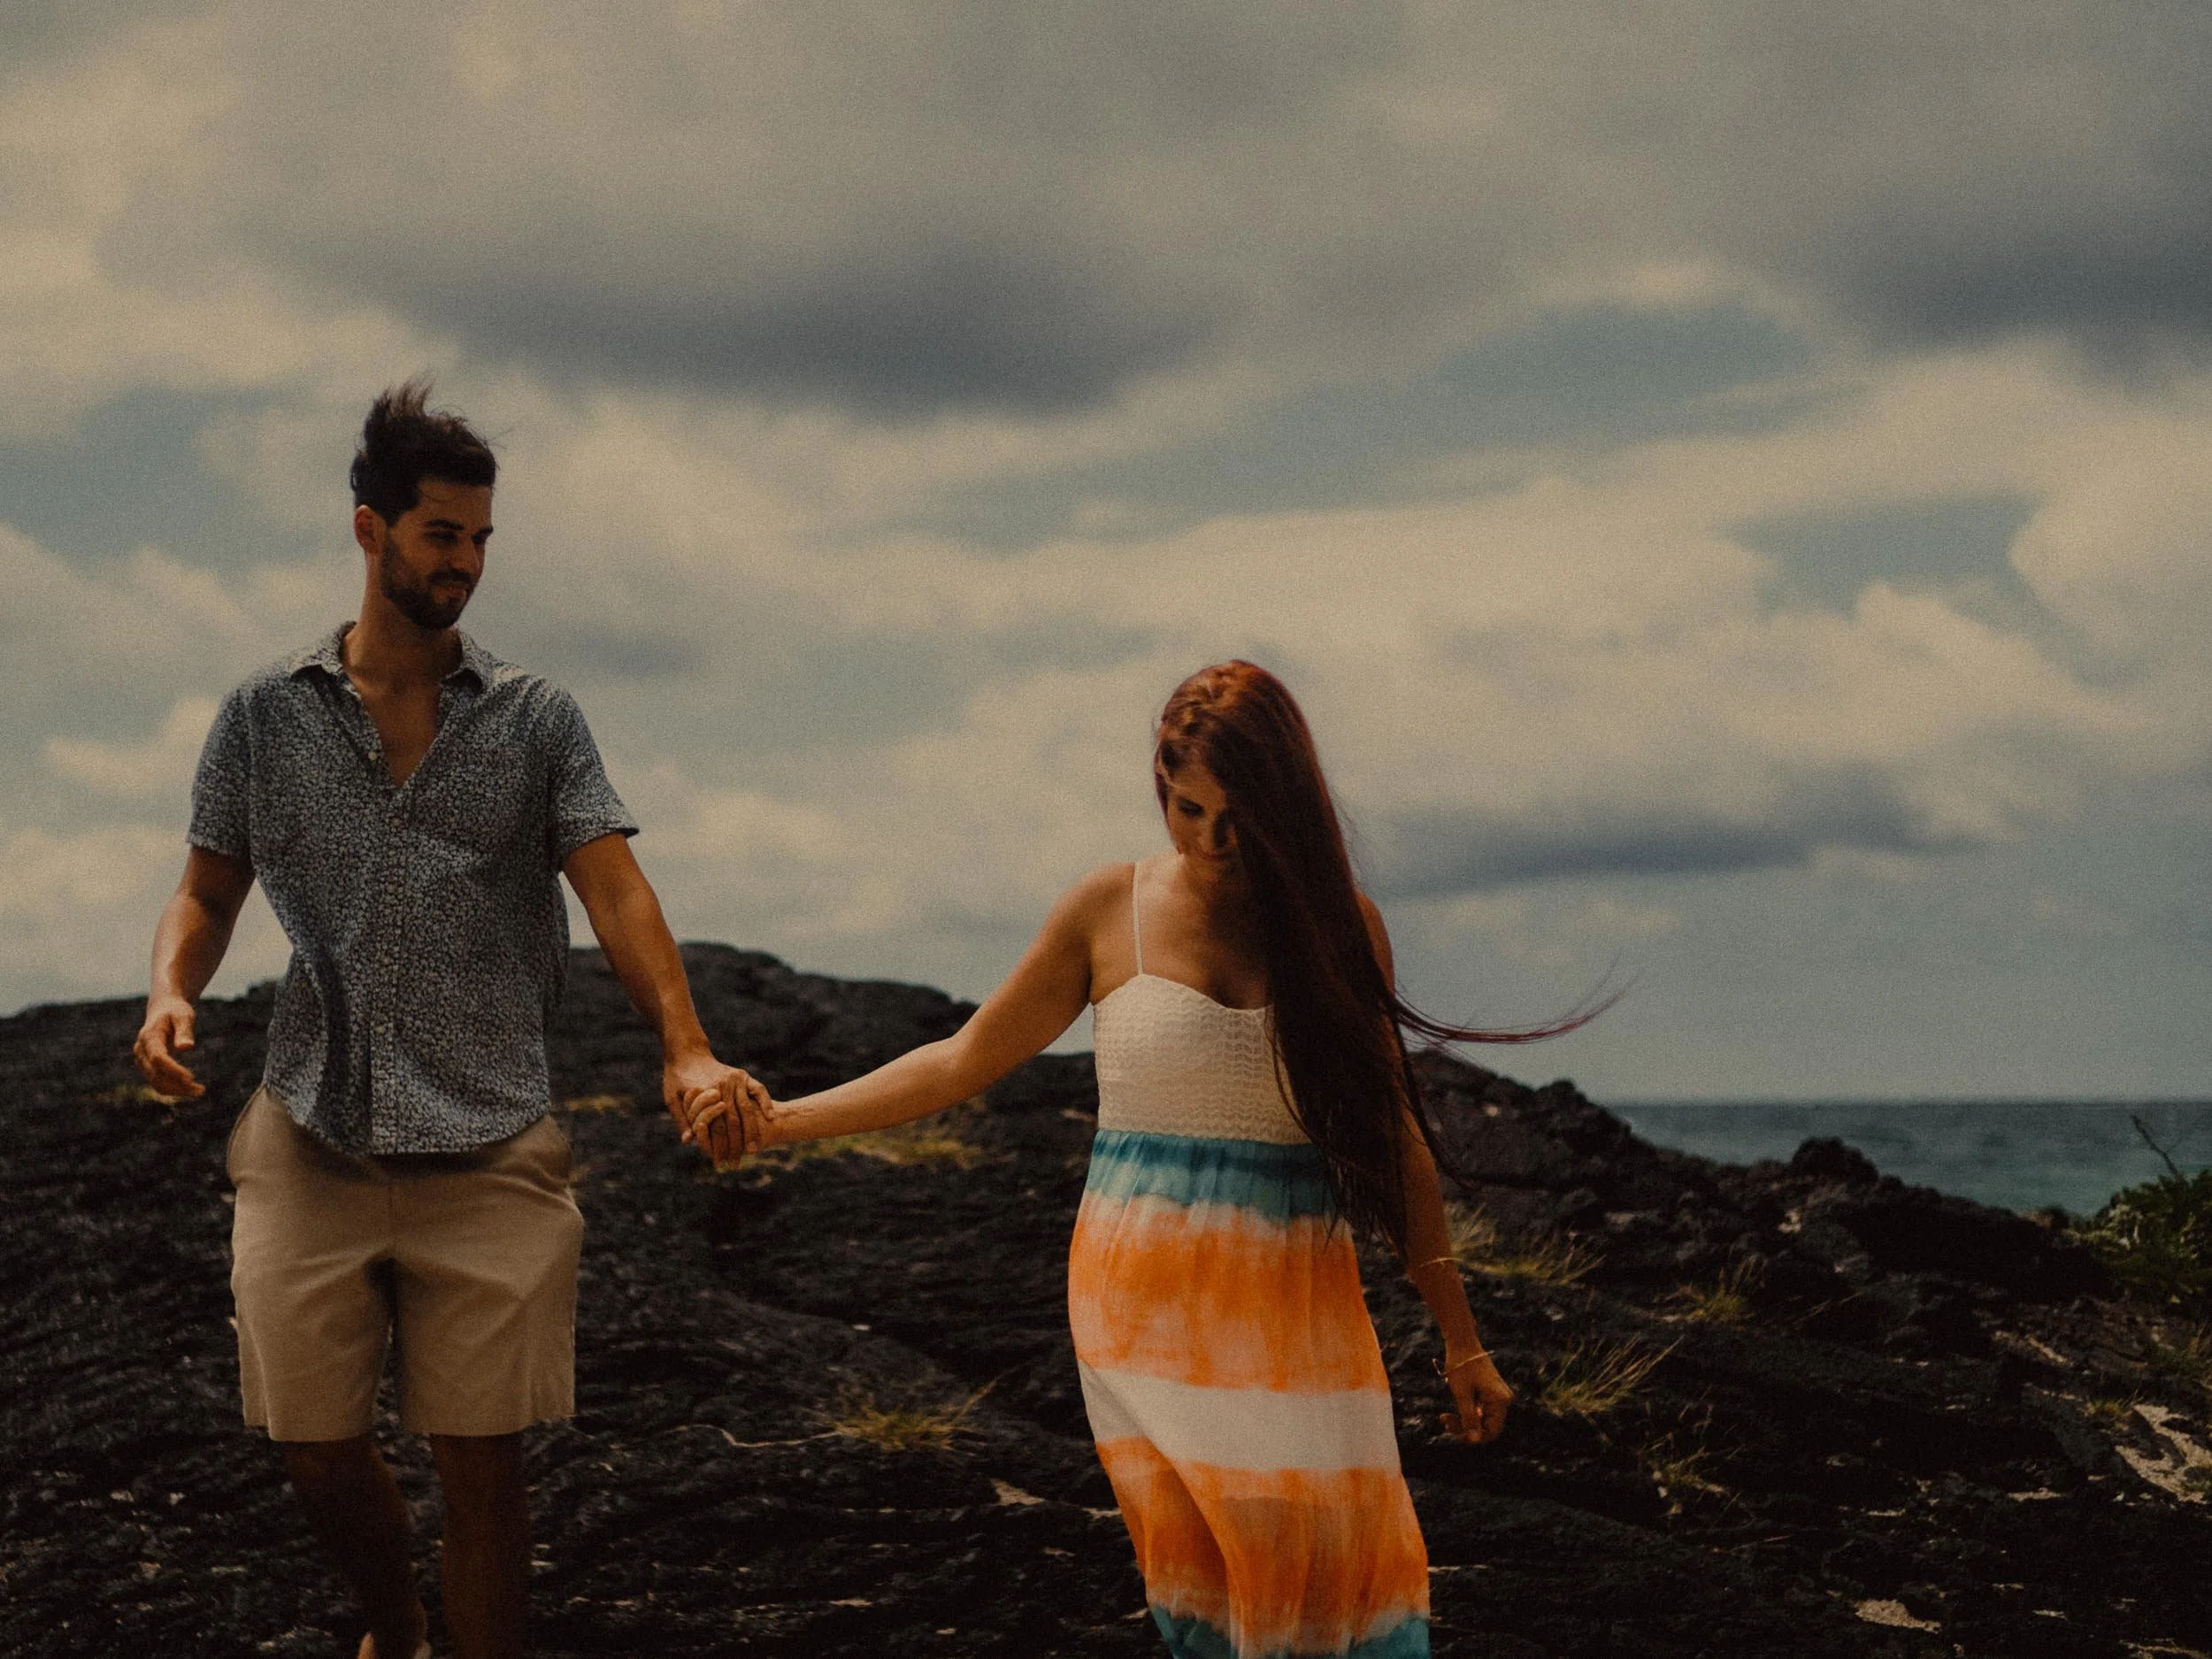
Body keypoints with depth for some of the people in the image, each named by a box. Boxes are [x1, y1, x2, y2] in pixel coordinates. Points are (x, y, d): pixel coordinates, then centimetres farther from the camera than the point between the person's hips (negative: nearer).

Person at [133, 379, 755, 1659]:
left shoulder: (536, 718, 4)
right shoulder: (264, 717, 7)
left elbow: (614, 886, -5)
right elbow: (209, 892, 13)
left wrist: (685, 1049, -21)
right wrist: (172, 991, -10)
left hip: (489, 1154, -1)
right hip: (311, 1151, 1)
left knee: (483, 1460, 0)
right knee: (318, 1452, 8)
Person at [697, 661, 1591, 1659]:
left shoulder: (1338, 923, 6)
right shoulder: (1111, 911, 4)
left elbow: (1390, 1135, 10)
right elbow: (965, 1061, 11)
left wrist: (1461, 1341, 11)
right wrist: (785, 1119, 3)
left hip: (1297, 1303, 1)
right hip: (1145, 1296, 0)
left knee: (1343, 1574, -10)